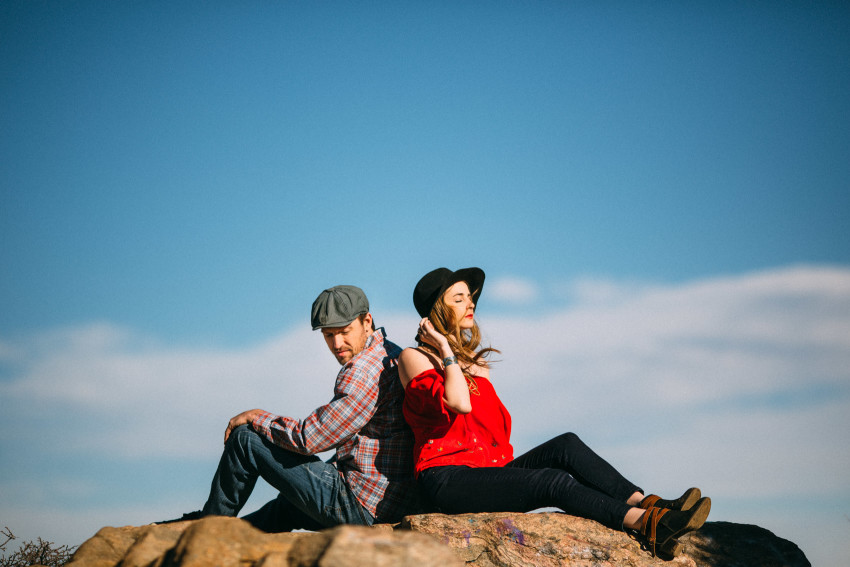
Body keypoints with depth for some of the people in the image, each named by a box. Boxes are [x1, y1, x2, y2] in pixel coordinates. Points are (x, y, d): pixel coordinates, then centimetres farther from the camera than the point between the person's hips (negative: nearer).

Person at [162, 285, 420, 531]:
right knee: (288, 506, 38)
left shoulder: (363, 369, -18)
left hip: (361, 505, -10)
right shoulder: (393, 356, 15)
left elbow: (310, 438, -19)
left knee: (245, 439, -1)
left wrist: (257, 417, -3)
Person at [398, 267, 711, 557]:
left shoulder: (473, 360, 24)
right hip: (447, 478, -7)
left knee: (566, 445, -17)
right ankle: (644, 524, -37)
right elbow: (459, 403, -18)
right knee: (554, 481, -27)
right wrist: (446, 352, -9)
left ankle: (648, 505, -29)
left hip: (489, 468, 7)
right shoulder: (414, 357, 1)